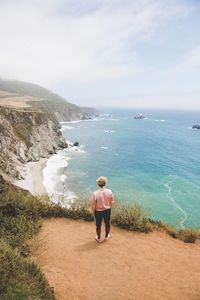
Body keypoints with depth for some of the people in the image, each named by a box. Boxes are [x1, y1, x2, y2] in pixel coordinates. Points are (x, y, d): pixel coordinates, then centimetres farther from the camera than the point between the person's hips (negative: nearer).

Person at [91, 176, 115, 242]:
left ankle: (98, 238, 40)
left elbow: (93, 205, -15)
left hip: (98, 211, -2)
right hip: (107, 210, 2)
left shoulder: (95, 193, -25)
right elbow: (112, 202, -6)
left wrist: (93, 211, 3)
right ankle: (107, 237, 44)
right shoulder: (109, 191, -19)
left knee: (98, 225, 20)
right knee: (107, 223, 24)